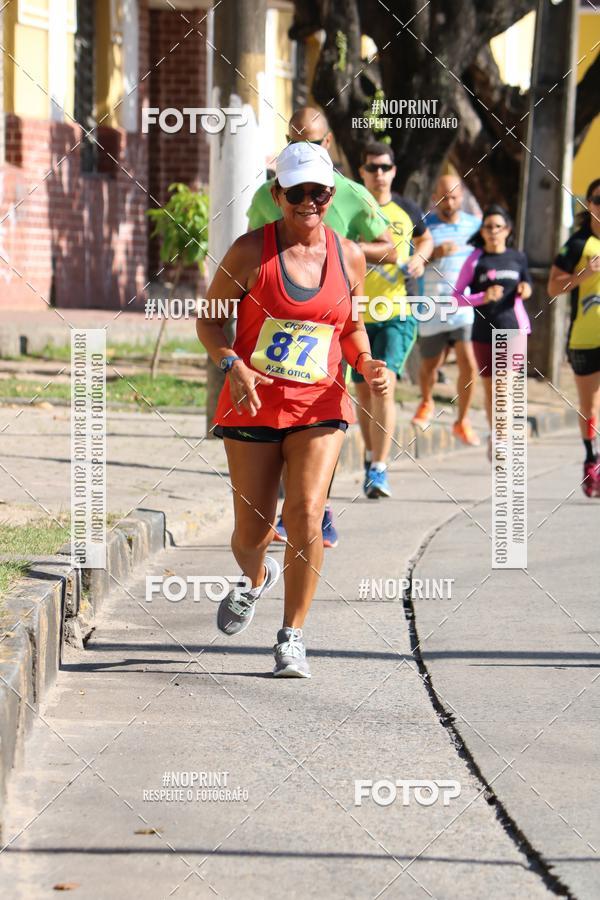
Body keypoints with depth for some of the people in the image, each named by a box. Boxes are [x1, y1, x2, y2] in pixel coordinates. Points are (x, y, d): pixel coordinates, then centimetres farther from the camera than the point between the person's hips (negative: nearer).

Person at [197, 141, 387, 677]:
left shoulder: (349, 257, 3)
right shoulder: (251, 251, -6)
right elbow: (209, 319, 0)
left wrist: (367, 364, -2)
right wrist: (233, 364, -18)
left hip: (320, 406, 1)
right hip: (253, 404, -1)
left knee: (306, 514, -18)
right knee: (252, 531, 4)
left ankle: (292, 636, -4)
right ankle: (258, 579, 43)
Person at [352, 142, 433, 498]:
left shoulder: (407, 210, 3)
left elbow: (426, 239, 24)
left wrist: (420, 257, 1)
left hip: (396, 313, -1)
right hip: (356, 314, 1)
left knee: (385, 385, -16)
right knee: (364, 391, 11)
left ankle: (380, 468, -17)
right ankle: (371, 457, 32)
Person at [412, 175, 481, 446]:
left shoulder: (475, 225, 8)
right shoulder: (423, 226, -1)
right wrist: (434, 254, -23)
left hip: (466, 309, 1)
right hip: (432, 310, -1)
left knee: (468, 364, -13)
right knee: (430, 366, 13)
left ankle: (462, 421, 3)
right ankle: (426, 403, 45)